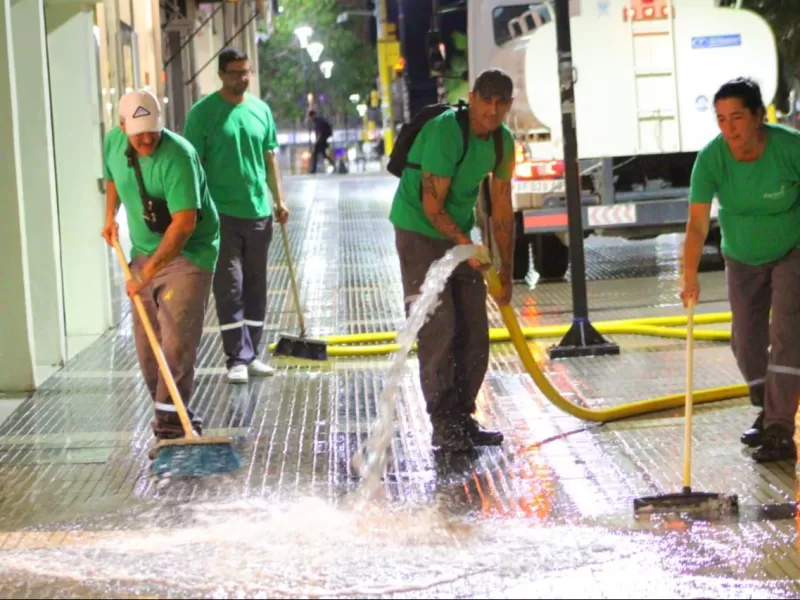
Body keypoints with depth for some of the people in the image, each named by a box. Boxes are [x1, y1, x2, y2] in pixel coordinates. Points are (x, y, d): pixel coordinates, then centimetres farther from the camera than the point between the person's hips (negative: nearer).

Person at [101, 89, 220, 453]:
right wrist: (110, 216, 9)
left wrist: (147, 272, -31)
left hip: (186, 255, -7)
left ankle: (170, 425, -11)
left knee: (176, 342, -14)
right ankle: (174, 416, 21)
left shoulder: (177, 157, -26)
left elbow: (184, 223, -30)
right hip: (144, 253, 7)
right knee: (146, 344, 8)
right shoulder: (114, 142, -2)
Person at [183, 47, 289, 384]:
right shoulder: (203, 113, -6)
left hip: (259, 212, 5)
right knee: (229, 287, -4)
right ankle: (238, 359, -1)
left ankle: (252, 354, 19)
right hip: (222, 214, -5)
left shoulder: (260, 109, 8)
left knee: (255, 287, 10)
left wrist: (279, 199, 9)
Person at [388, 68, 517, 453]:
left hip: (460, 236, 8)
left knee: (474, 333, 7)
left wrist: (506, 273, 6)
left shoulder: (502, 142, 1)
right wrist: (466, 245, -26)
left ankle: (463, 419, 17)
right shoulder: (445, 131, -23)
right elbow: (432, 205, -22)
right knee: (438, 331, -12)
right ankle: (443, 427, -8)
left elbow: (502, 211, 6)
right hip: (420, 233, -8)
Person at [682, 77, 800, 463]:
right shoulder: (711, 158, -23)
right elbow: (697, 223, -29)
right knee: (746, 342, 8)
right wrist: (690, 278, -40)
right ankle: (767, 414, 32)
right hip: (742, 259, 3)